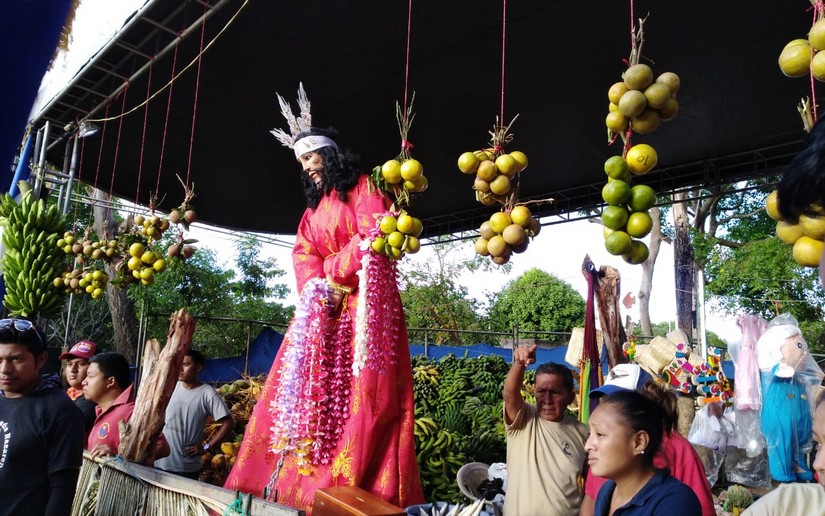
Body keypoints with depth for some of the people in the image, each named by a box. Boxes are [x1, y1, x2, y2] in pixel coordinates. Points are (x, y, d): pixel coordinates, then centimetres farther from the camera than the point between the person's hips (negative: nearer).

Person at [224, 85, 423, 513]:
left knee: (360, 388, -12)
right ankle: (290, 473, 3)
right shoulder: (314, 207, 24)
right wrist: (319, 285, -9)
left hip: (364, 303, -7)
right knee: (305, 382, -1)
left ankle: (349, 480, -11)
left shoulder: (364, 187, 4)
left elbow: (373, 236, -11)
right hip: (322, 306, 7)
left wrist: (334, 273, -8)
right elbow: (303, 255, 11)